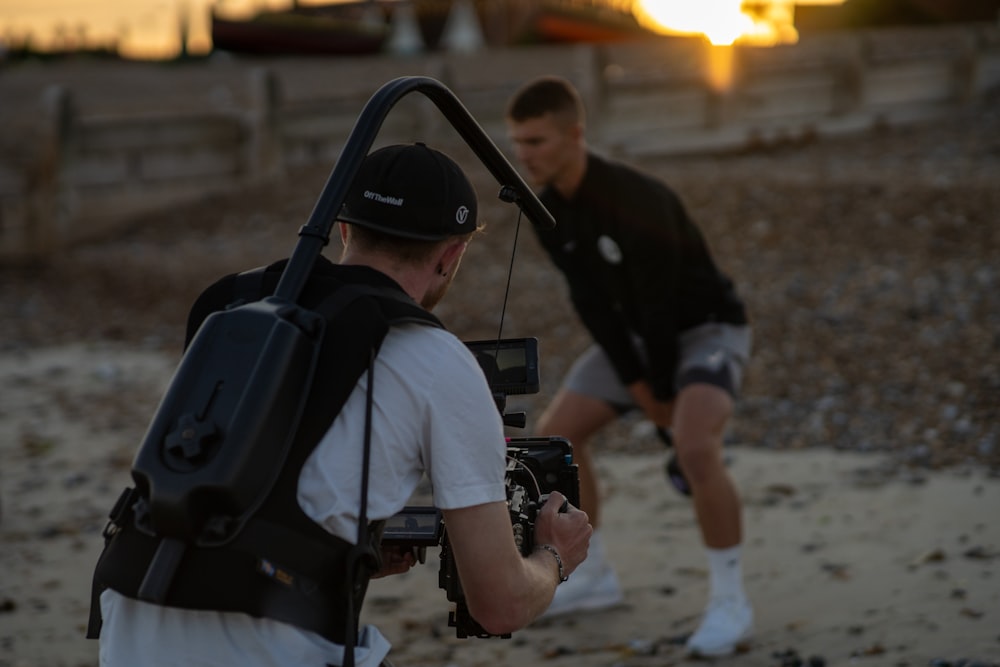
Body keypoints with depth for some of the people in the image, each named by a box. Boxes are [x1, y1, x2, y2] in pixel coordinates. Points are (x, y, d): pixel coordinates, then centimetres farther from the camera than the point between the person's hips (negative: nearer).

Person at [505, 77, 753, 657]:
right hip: (635, 334, 8)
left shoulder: (637, 200, -32)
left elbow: (660, 304, -26)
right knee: (556, 436, 5)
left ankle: (730, 603, -18)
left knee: (696, 447, -33)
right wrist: (635, 383, -9)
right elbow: (591, 302, -5)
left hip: (707, 327, -8)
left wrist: (664, 391, -15)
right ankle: (594, 577, 23)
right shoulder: (549, 208, -9)